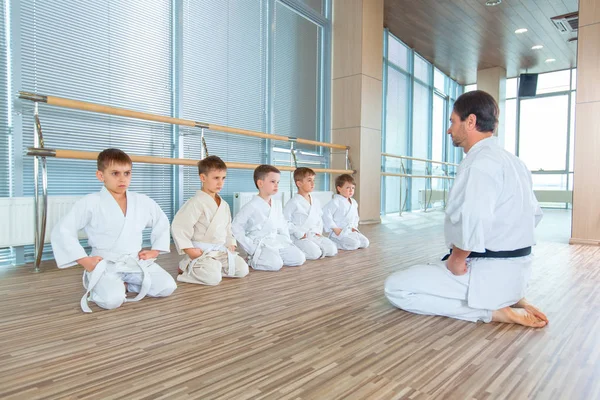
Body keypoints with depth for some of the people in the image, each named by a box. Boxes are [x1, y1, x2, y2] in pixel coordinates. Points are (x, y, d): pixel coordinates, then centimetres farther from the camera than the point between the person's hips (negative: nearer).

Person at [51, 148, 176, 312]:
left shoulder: (143, 202, 4)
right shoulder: (90, 203, -8)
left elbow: (162, 223, 19)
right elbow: (62, 231, -6)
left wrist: (155, 251, 10)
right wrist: (84, 260, -10)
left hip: (137, 262, 4)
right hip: (105, 265, -4)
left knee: (167, 287, -11)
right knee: (112, 300, -30)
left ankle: (126, 284, 10)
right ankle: (98, 286, 6)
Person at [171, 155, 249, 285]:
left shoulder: (224, 205, 11)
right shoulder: (197, 202, -15)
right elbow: (178, 226, -18)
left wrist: (231, 244, 8)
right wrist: (189, 249, -19)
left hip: (221, 250, 8)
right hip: (201, 251, -7)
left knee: (242, 269, -2)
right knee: (213, 277, -26)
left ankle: (211, 267, 12)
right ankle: (187, 266, 1)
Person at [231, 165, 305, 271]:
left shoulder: (277, 204, 7)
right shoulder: (252, 206, -13)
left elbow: (282, 225, 19)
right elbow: (235, 227, -13)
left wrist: (287, 241, 4)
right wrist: (250, 247, -15)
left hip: (277, 241, 7)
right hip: (259, 245, -7)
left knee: (300, 258, -5)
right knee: (275, 264, -28)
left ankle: (275, 257, 9)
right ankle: (253, 260, -4)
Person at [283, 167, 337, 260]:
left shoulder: (315, 202, 12)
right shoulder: (293, 202, -10)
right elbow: (285, 222, -13)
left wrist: (319, 231, 8)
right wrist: (299, 234, -15)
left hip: (314, 235, 7)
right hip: (299, 238, -7)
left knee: (332, 250, -9)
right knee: (315, 253, -26)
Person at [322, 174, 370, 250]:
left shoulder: (354, 203, 12)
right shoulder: (335, 202, -14)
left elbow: (355, 217, 28)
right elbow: (326, 214, -22)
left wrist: (354, 227, 10)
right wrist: (335, 228, -20)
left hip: (351, 231, 9)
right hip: (338, 232, -9)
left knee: (365, 243, -3)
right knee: (354, 244, -25)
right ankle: (333, 242, -7)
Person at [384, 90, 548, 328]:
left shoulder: (479, 163, -21)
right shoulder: (514, 162, 10)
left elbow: (473, 221, -34)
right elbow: (534, 214, 18)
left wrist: (456, 259, -18)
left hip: (487, 272, -10)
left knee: (396, 288, -5)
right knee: (430, 272, 31)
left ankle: (493, 311, -7)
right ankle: (509, 299, 12)